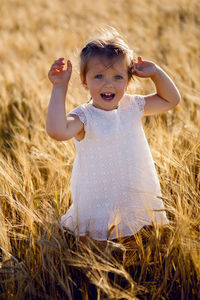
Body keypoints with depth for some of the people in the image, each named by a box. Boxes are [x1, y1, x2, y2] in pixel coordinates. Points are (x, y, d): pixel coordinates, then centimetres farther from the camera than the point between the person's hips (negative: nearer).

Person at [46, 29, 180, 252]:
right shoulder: (84, 117, -16)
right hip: (98, 207, -4)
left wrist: (155, 72, -3)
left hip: (140, 199, 5)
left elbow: (171, 100, 12)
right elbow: (57, 131, -37)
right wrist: (60, 87, -31)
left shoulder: (132, 106, 1)